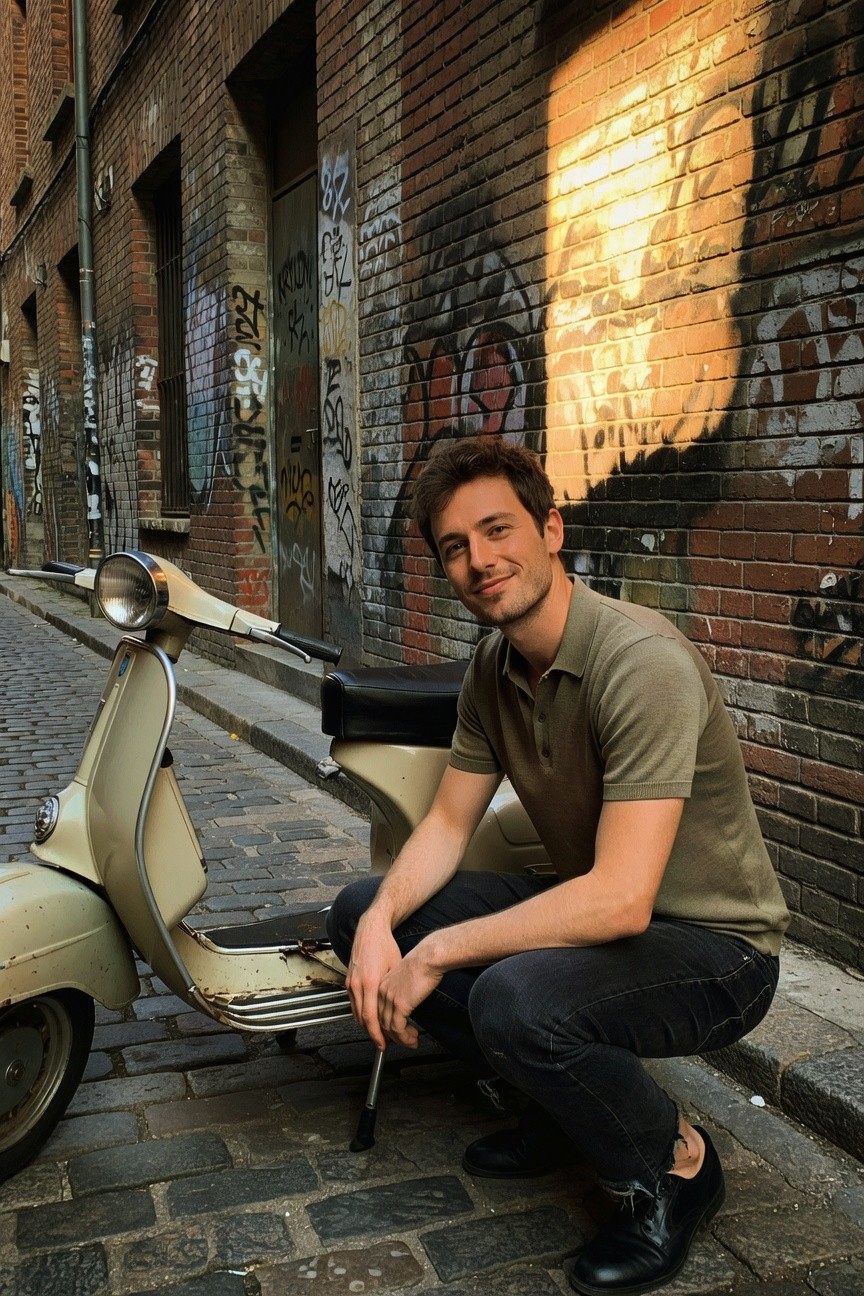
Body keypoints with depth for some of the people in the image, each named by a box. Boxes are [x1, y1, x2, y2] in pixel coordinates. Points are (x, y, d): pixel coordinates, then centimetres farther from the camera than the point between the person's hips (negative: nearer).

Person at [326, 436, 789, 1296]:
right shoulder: (493, 667, 0)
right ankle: (565, 1106, 12)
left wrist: (437, 951, -26)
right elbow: (447, 823, 5)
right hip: (588, 911, 8)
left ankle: (673, 1162, -3)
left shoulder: (643, 663, -28)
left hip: (713, 946, -8)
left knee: (517, 999, -37)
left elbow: (621, 899, -33)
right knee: (360, 910, 0)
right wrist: (379, 926, -15)